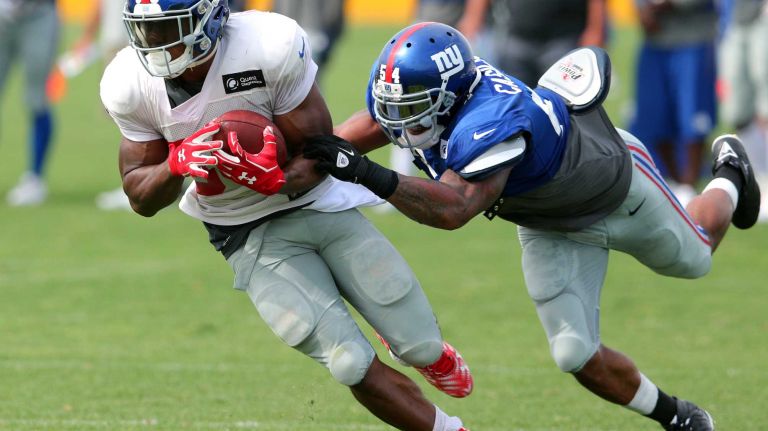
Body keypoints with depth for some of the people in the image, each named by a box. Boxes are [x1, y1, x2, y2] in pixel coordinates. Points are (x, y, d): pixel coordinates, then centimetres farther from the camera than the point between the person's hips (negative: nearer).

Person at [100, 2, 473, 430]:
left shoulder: (271, 48, -26)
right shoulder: (131, 87, -17)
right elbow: (142, 199, -6)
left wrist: (278, 180, -38)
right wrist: (177, 165, -28)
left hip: (318, 202, -1)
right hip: (250, 236, 1)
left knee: (422, 347, 6)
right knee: (353, 366, -10)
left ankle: (431, 353, 45)